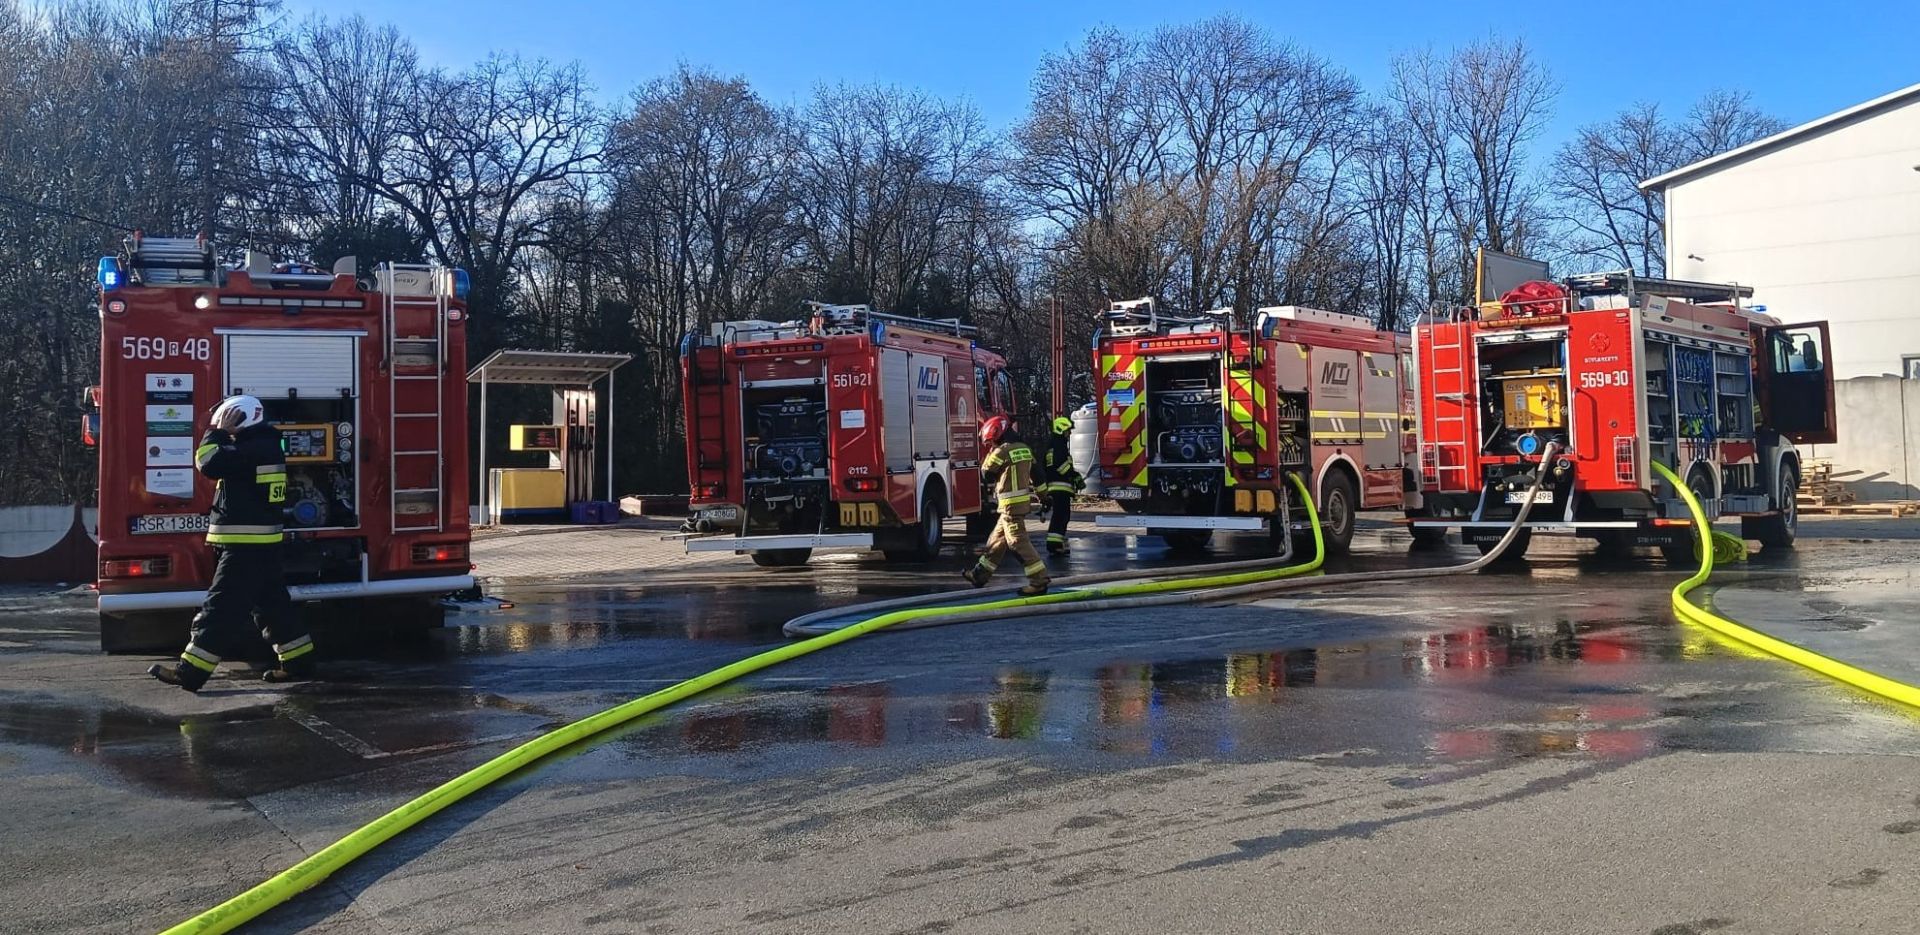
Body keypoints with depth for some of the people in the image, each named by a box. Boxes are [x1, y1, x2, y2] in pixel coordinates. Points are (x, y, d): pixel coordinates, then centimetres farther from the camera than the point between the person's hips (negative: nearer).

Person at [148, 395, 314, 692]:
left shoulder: (251, 450, -17)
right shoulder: (266, 447, 16)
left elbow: (209, 462, -21)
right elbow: (222, 463, 26)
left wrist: (218, 432, -9)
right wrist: (222, 434, 15)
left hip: (245, 545, -10)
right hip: (260, 543, 10)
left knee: (221, 607, -8)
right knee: (272, 604, 14)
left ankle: (190, 672, -6)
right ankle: (298, 662, 17)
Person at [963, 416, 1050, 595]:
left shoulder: (1001, 451, -15)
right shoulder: (1024, 448, 10)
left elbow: (986, 473, -1)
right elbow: (1036, 474, 17)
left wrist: (990, 452, 8)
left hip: (1011, 505, -9)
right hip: (1024, 501, 9)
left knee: (1018, 542, -7)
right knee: (997, 540, 17)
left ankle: (1039, 581, -9)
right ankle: (980, 575, 27)